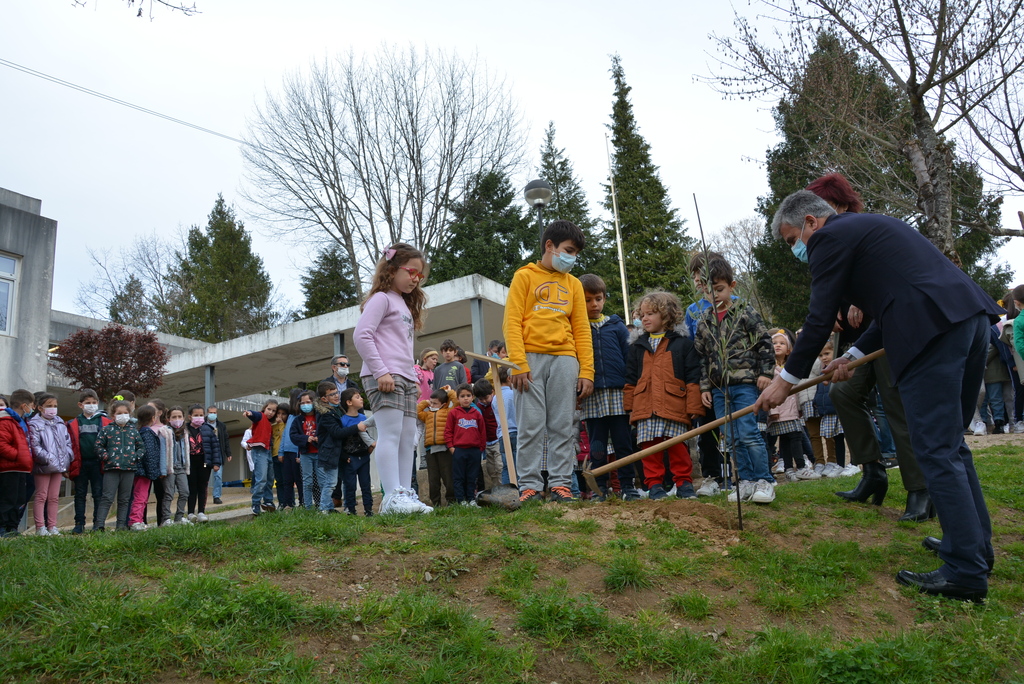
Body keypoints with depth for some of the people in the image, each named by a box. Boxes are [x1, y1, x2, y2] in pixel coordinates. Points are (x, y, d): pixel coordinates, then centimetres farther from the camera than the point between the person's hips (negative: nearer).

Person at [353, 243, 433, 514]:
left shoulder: (405, 305, 25)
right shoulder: (382, 298, -2)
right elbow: (361, 335, -14)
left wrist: (414, 380, 17)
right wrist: (380, 371, -20)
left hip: (405, 379, 9)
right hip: (383, 378, -9)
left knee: (408, 438, 6)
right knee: (391, 434, -15)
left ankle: (405, 494, 9)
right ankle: (392, 496, -18)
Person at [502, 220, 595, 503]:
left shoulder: (573, 283, 21)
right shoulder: (525, 276, 10)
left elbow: (582, 329, 16)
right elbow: (512, 322, 0)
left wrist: (587, 371, 5)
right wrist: (518, 364, -12)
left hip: (564, 359, 3)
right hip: (532, 358, -3)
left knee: (562, 426, 0)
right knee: (531, 425, -5)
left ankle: (561, 484, 5)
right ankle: (529, 485, 1)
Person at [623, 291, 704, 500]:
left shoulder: (683, 344, 7)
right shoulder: (637, 347, 17)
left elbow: (693, 378, 3)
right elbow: (630, 379, 17)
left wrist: (694, 406, -3)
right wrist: (629, 407, 11)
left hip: (674, 407, -3)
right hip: (645, 407, 3)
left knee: (678, 447, 0)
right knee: (650, 447, 2)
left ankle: (684, 483, 12)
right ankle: (654, 484, 10)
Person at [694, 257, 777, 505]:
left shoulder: (745, 313, -1)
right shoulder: (703, 321, 10)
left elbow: (765, 343, -1)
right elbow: (702, 357, 13)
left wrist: (766, 373, -8)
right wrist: (704, 387, 9)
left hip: (745, 383, -5)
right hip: (719, 388, 5)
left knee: (748, 434, -10)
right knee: (732, 439, 6)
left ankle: (764, 481, 1)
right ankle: (746, 482, 15)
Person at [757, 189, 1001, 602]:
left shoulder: (830, 237, -1)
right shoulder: (868, 227, 28)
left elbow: (820, 319, -3)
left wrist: (786, 380, 6)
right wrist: (855, 355, 23)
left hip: (932, 330, -10)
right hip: (972, 315, 10)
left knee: (936, 450, -6)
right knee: (951, 444, 18)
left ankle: (966, 571, -3)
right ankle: (975, 548, 26)